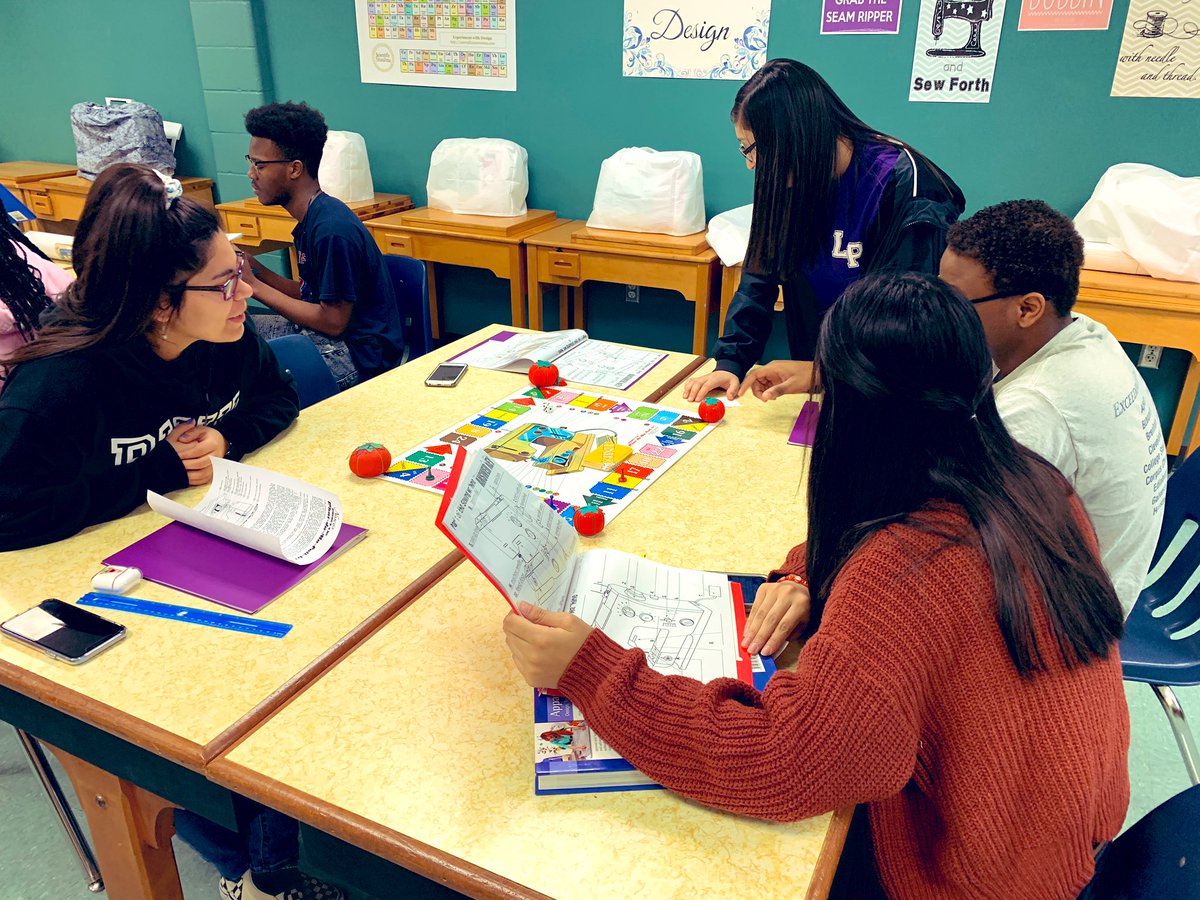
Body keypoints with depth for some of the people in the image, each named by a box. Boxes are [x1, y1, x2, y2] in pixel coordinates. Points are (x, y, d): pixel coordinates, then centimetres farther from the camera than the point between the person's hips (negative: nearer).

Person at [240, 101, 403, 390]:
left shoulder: (332, 230, -21)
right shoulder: (312, 218, 8)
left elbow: (333, 321, -19)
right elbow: (310, 294, 13)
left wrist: (255, 286, -13)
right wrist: (253, 268, 1)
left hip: (359, 355, -9)